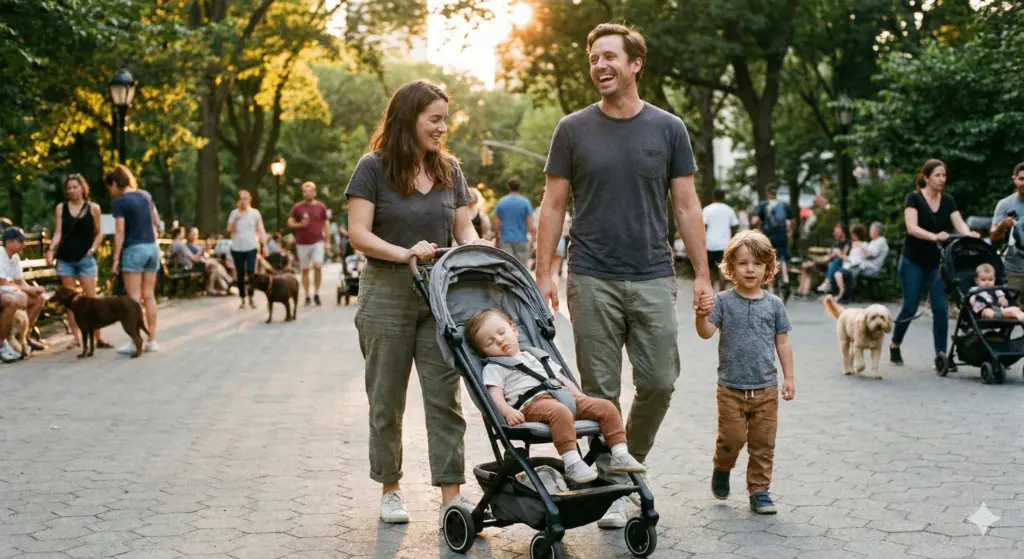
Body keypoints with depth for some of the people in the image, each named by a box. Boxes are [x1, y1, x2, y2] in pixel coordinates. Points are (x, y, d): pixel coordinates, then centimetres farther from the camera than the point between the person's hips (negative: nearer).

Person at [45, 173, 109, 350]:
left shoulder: (93, 208, 2)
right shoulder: (61, 208, 5)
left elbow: (99, 233, 9)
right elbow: (58, 233, 1)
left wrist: (93, 248, -6)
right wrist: (51, 250, -14)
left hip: (85, 259, -2)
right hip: (65, 259, 2)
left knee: (90, 298, -6)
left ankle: (99, 337, -5)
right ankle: (76, 337, 9)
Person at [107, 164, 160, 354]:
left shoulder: (119, 202, -10)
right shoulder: (145, 195, 9)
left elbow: (120, 233, -12)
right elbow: (156, 220, 18)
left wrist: (116, 259, -9)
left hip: (133, 248, -6)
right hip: (152, 246, 6)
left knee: (134, 298, -4)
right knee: (149, 296, 9)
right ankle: (152, 340, 10)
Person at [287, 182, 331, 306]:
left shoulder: (321, 206, 5)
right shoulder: (297, 207, 4)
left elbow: (326, 223, 10)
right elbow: (290, 222, 6)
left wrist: (327, 241, 7)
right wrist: (299, 224, -14)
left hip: (318, 242, -1)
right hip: (302, 243, 1)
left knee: (318, 266, -15)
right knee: (305, 270, 5)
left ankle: (316, 293, -1)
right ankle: (307, 296, 13)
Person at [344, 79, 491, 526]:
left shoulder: (449, 170, 10)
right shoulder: (374, 168, -4)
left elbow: (464, 229, 11)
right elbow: (358, 234, -9)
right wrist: (404, 254, -23)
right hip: (388, 294, -3)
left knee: (444, 396, -2)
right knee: (387, 399, 7)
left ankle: (451, 494, 0)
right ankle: (390, 489, 21)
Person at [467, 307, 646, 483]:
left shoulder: (537, 355, 34)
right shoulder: (493, 368, 15)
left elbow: (561, 377, 33)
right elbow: (495, 394, 0)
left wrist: (578, 394, 16)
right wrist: (508, 411, -21)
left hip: (563, 396, 7)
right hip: (532, 403, -7)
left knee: (606, 407, -10)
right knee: (560, 411, -40)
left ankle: (620, 456, -11)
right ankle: (572, 463, -45)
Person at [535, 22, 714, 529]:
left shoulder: (668, 129, 5)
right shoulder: (573, 130, 3)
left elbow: (687, 206, 6)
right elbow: (553, 206, 5)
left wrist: (702, 274, 1)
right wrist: (543, 273, -3)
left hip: (653, 278, 1)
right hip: (592, 279, -1)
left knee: (659, 382, -1)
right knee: (601, 392, 2)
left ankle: (630, 464, 24)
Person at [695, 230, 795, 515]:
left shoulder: (774, 304, 4)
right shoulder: (723, 301, -2)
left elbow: (782, 342, 8)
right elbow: (706, 332, -13)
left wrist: (788, 377, 5)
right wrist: (702, 314, -34)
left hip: (766, 388, 2)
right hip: (731, 387, -2)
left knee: (763, 443, 5)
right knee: (732, 438, -2)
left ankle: (759, 490, 17)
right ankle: (722, 467, 29)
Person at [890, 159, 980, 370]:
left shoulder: (948, 201, 4)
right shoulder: (914, 198, -10)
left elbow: (959, 223, -8)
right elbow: (912, 228, -23)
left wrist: (969, 234, -30)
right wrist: (934, 236, -40)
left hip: (937, 262, 4)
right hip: (913, 262, -4)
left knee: (941, 307, -5)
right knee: (910, 307, 0)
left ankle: (941, 355, -2)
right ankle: (894, 345, 22)